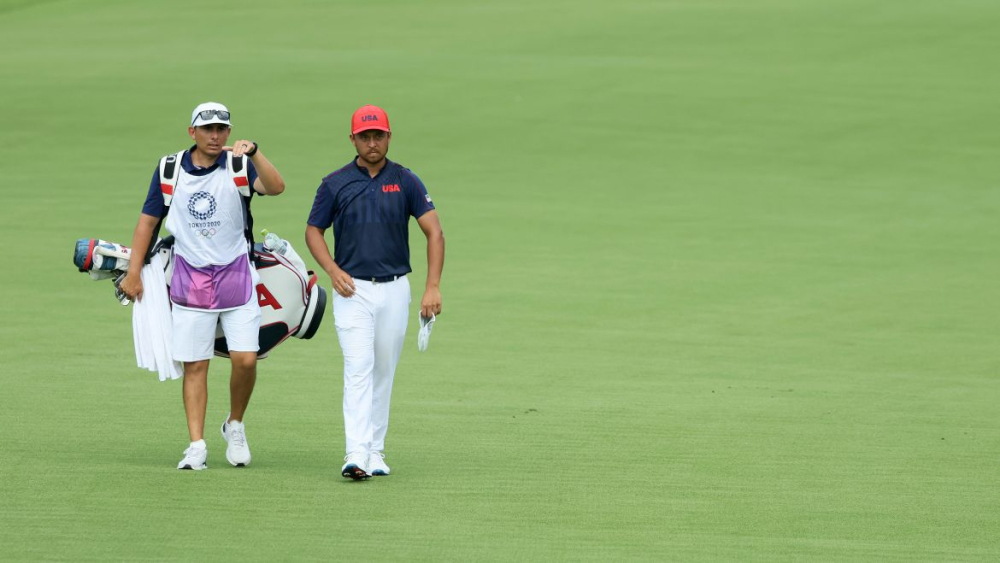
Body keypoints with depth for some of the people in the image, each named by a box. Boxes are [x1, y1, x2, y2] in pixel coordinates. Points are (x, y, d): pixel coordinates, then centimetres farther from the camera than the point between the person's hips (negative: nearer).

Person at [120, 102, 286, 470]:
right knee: (194, 366, 0)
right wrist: (133, 272, 6)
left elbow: (276, 187, -22)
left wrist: (253, 153, -37)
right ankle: (196, 446, 3)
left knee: (245, 359, -8)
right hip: (189, 280, 1)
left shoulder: (239, 167, -4)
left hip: (235, 277, -1)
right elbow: (149, 219, 9)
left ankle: (235, 425, 18)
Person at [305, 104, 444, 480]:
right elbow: (313, 231, 8)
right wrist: (332, 269, -10)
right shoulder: (335, 184, 1)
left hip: (394, 290, 2)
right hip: (353, 290, -2)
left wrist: (433, 287, -11)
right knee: (358, 368, -14)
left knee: (384, 372, 8)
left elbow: (434, 232, -1)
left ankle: (376, 450, 19)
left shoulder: (405, 182, 2)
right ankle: (356, 455, -22)